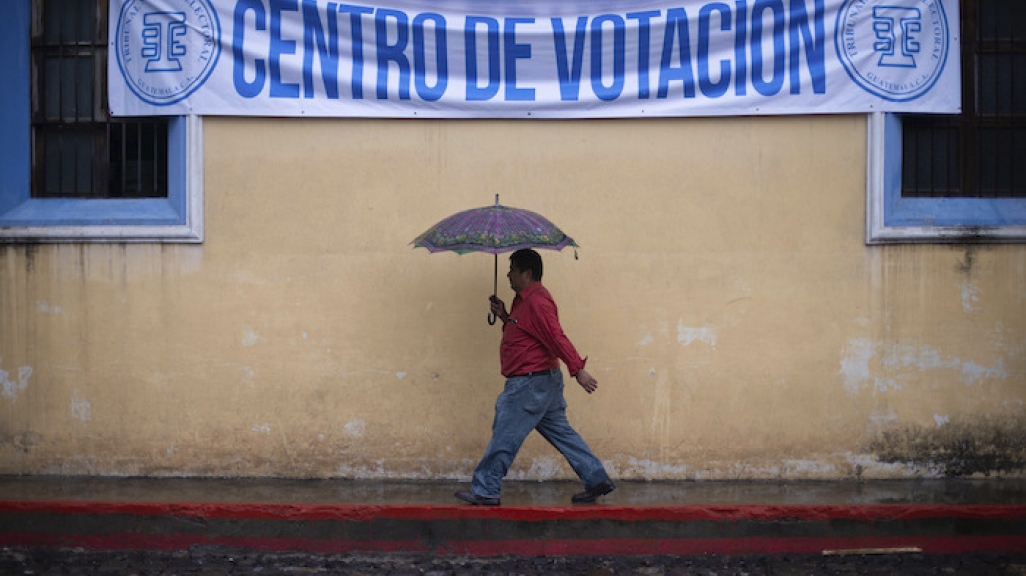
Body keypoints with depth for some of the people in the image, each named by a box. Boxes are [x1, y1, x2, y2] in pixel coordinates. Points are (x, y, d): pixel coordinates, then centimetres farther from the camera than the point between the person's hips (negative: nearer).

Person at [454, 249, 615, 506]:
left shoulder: (536, 301, -17)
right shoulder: (525, 299, 16)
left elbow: (557, 337, -26)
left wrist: (578, 369, -31)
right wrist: (505, 317, 9)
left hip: (530, 383, -11)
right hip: (544, 380, 11)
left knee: (505, 436, -4)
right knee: (560, 432, 13)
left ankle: (484, 491, 3)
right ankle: (597, 479, 15)